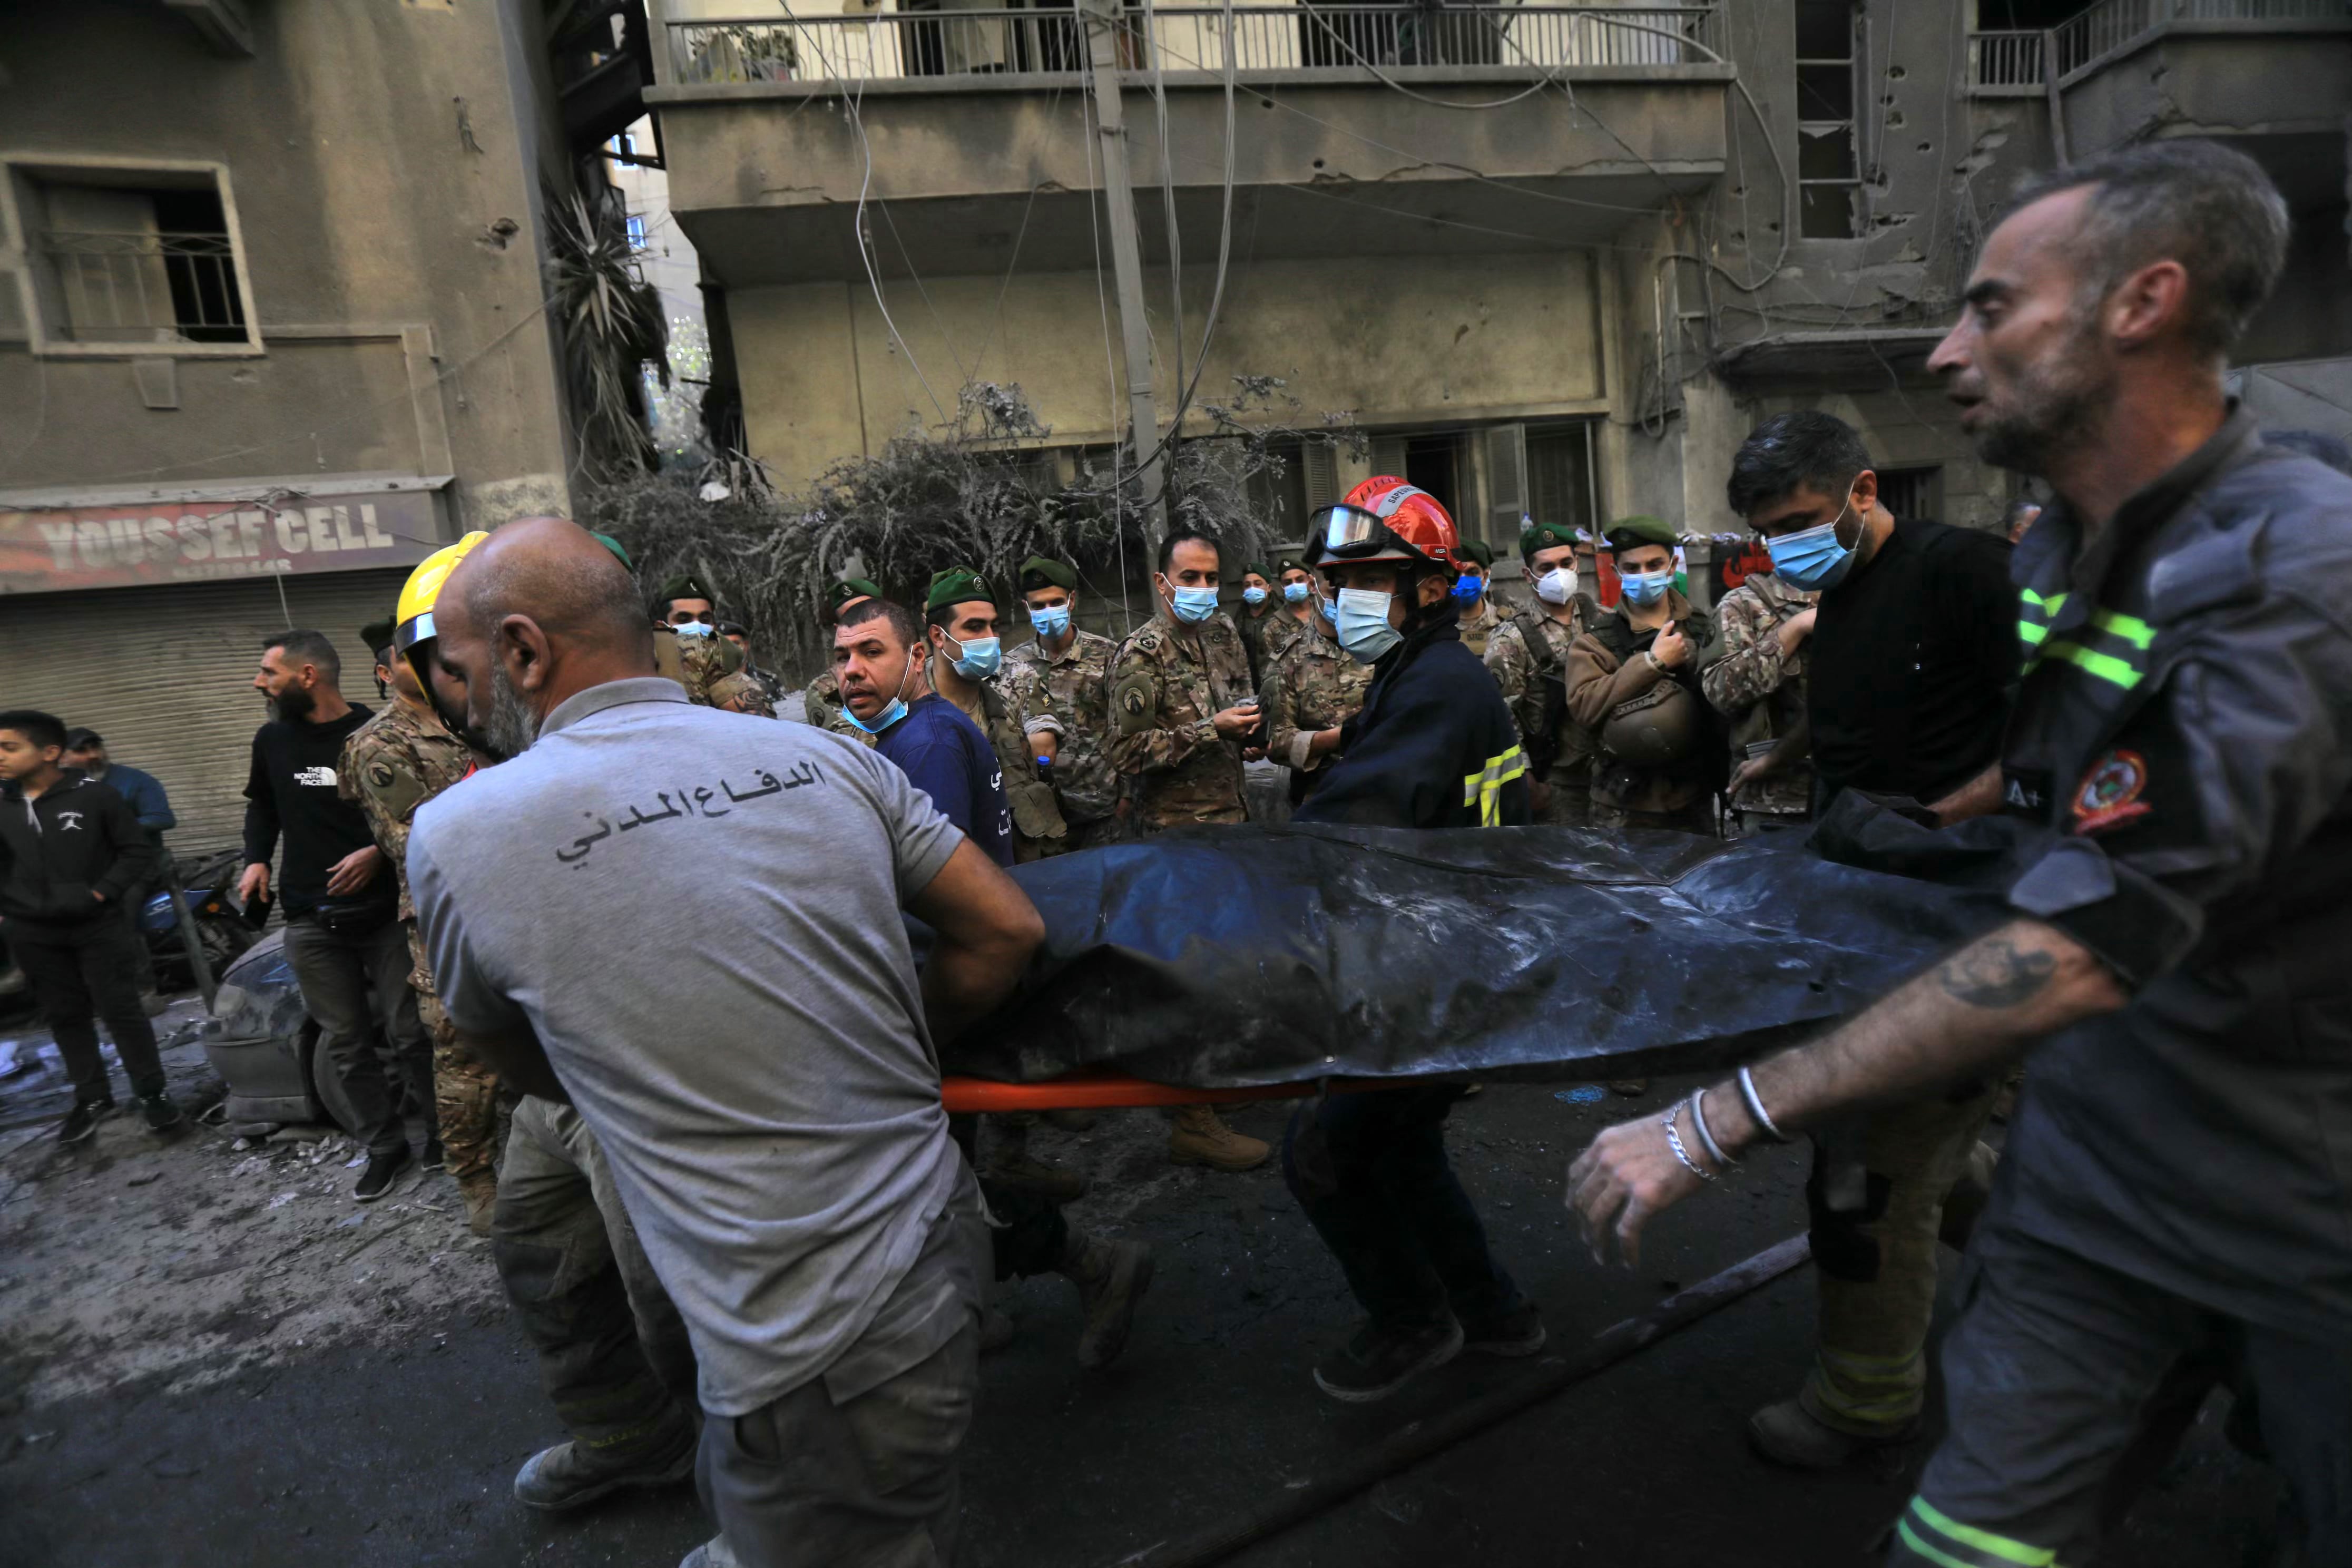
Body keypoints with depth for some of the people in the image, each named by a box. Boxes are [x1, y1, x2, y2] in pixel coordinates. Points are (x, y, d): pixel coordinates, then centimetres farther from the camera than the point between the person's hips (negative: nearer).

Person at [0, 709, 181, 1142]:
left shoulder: (93, 795, -9)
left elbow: (139, 850, -3)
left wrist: (101, 893, -10)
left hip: (97, 926, -4)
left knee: (121, 1010, 0)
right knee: (64, 1017, 12)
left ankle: (151, 1093, 11)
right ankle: (92, 1098, 23)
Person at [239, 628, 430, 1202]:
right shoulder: (272, 740, 8)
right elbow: (262, 805, 26)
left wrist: (378, 851, -18)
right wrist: (257, 859, 11)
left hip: (384, 911, -4)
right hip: (311, 921, 5)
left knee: (409, 1034, -1)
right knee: (344, 1044, 8)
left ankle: (441, 1133, 17)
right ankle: (385, 1147, 21)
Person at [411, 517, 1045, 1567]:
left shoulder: (455, 837, -10)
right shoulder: (825, 756, -2)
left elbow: (533, 1076, 8)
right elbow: (1007, 932, 2)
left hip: (818, 1355, -5)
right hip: (941, 1241, 6)